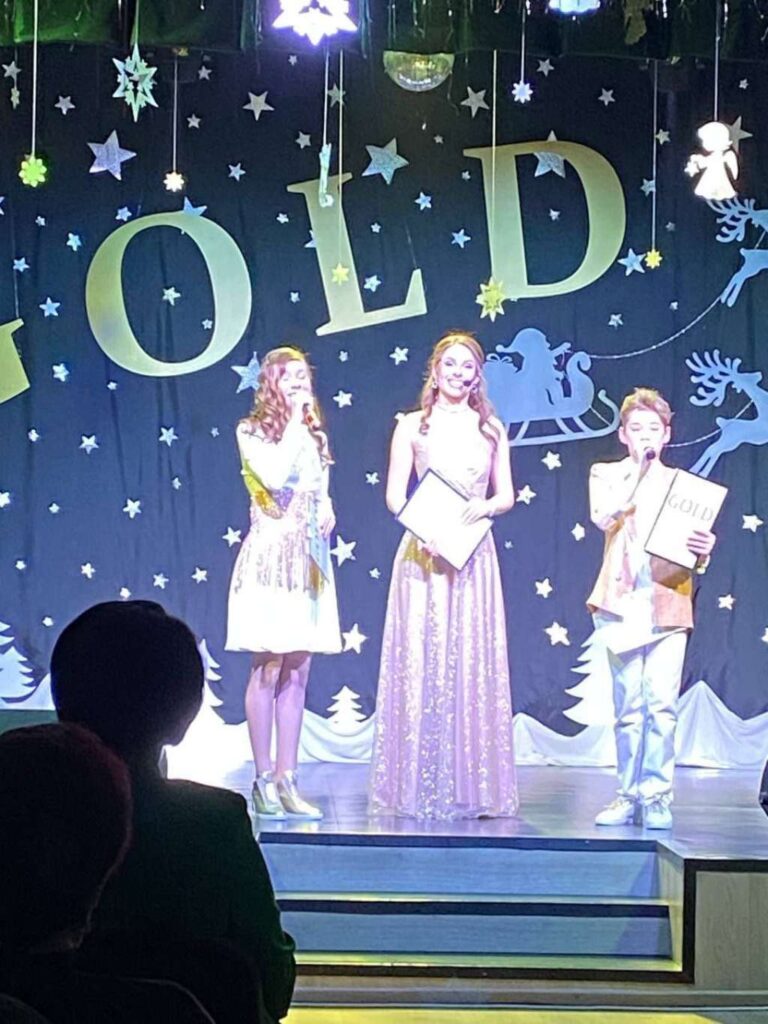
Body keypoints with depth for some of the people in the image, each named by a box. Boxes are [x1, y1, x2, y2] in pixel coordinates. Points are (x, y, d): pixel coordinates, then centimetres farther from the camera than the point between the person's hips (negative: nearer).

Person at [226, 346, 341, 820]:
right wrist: (295, 420, -11)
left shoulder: (316, 435, 15)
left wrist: (327, 510, 0)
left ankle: (287, 780, 8)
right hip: (270, 555, -6)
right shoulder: (251, 431, -2)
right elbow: (274, 477, -19)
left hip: (309, 558, 6)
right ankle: (264, 780, 0)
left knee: (297, 673, 5)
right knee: (268, 670, -6)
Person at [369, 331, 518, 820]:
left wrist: (486, 506, -11)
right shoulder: (413, 426, 5)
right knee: (420, 661, -3)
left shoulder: (491, 428, 12)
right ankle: (417, 786, 3)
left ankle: (471, 785, 7)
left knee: (473, 663, 2)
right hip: (423, 551, -2)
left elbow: (507, 494, 11)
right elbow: (394, 494, 1)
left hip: (474, 554, 2)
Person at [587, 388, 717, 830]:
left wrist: (703, 550, -13)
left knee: (662, 703, -8)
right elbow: (603, 516, -10)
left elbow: (695, 545, 10)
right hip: (623, 599, 0)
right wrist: (639, 469, -10)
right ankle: (629, 796, 9)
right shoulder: (606, 474, 11)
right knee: (629, 706, 2)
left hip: (669, 600, 0)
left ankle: (657, 797, -3)